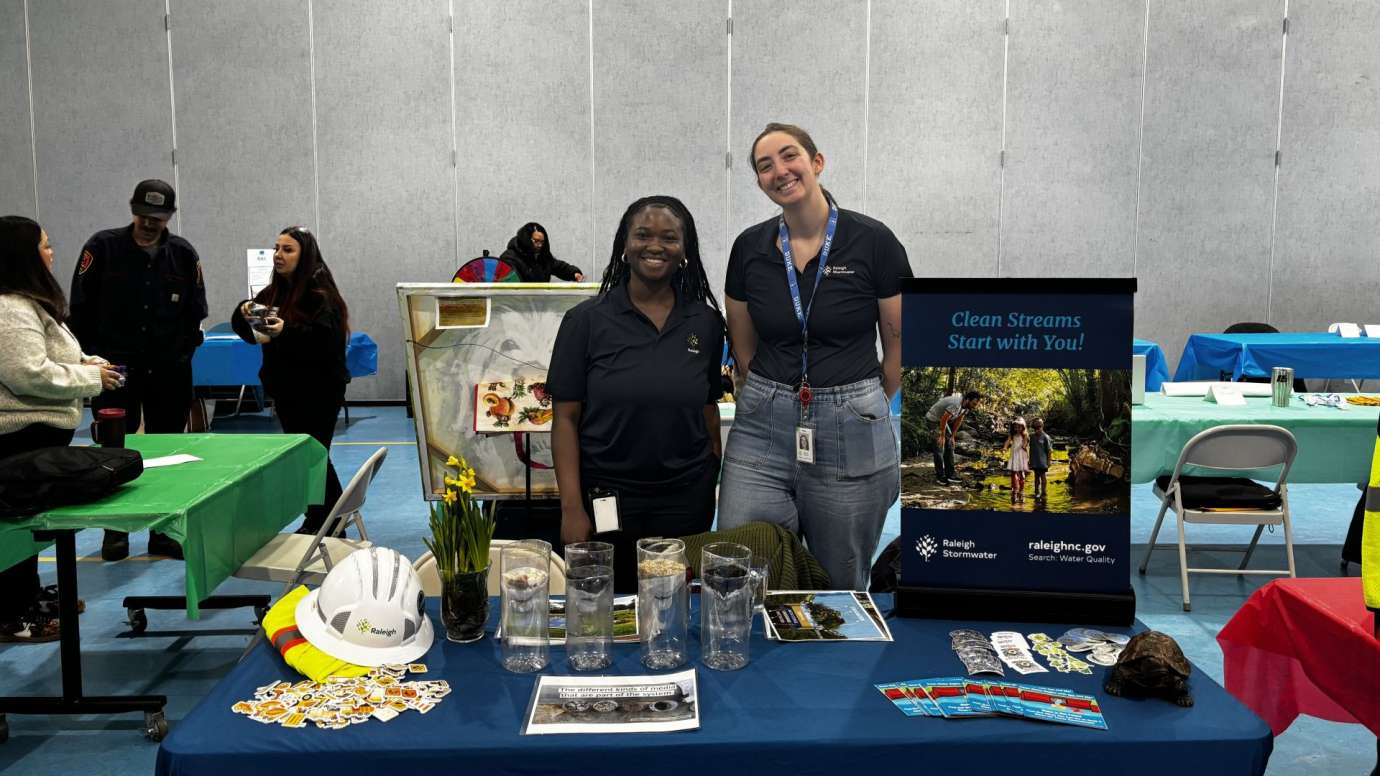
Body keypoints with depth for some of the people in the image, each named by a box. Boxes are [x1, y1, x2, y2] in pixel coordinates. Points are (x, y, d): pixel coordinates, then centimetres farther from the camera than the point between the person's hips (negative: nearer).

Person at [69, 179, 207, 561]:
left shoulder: (183, 254, 2)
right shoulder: (103, 246, -5)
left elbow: (196, 310, 10)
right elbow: (81, 307, -1)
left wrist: (181, 351, 3)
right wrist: (94, 358, -2)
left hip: (169, 371, 2)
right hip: (115, 368, -2)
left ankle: (164, 530, 15)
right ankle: (116, 529, 19)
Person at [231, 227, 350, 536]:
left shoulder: (319, 291, -12)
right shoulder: (274, 291, 10)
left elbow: (326, 336, -24)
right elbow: (249, 332, 12)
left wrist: (285, 331, -34)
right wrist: (244, 313, -9)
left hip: (318, 391, -8)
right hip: (286, 389, 8)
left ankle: (320, 522, 11)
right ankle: (334, 516, 28)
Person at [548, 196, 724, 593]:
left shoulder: (706, 323, 3)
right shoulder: (587, 320, -4)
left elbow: (708, 410, 10)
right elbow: (566, 418, -5)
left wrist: (716, 485, 7)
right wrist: (572, 508, -10)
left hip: (686, 500, 2)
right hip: (606, 497, -2)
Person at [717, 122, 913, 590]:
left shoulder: (873, 242, -6)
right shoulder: (749, 248, 3)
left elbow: (901, 349, 2)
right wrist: (775, 398, 14)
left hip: (851, 435, -2)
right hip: (762, 430, 2)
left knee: (841, 589, 11)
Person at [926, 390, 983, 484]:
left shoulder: (966, 405, -8)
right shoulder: (956, 404, -36)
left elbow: (958, 420, 4)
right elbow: (944, 419, -29)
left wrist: (952, 436, 7)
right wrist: (942, 436, -18)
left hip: (943, 420, 9)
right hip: (934, 419, -9)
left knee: (949, 445, 6)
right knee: (939, 447, -9)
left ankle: (950, 473, 11)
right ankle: (940, 476, -3)